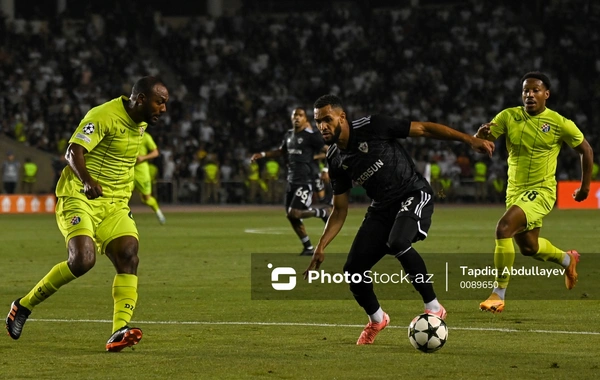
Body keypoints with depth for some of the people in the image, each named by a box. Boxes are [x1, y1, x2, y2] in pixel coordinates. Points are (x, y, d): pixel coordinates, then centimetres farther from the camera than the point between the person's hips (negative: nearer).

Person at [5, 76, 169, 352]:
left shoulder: (141, 122, 11)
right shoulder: (104, 116, -16)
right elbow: (73, 151, -25)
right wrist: (87, 180, -42)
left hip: (115, 205, 8)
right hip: (80, 198, -7)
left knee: (129, 257, -16)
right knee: (82, 260, -24)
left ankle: (119, 332, -21)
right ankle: (23, 306, -2)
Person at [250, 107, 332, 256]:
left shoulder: (311, 136, -11)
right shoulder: (289, 135, 12)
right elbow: (281, 151, 29)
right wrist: (262, 155, 20)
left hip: (305, 180, -8)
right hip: (291, 180, 8)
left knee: (294, 213, -17)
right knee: (291, 216, 7)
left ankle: (323, 213, 8)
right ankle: (308, 248, 17)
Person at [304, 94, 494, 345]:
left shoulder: (372, 127, -16)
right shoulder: (336, 161, 2)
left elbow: (423, 129, -12)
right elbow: (340, 210, 10)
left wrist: (469, 139, -16)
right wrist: (321, 247, -1)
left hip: (414, 195, -6)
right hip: (382, 207, 6)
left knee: (397, 243, -36)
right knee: (353, 271, -3)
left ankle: (433, 307, -20)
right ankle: (376, 319, 27)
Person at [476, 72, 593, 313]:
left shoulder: (560, 124, -11)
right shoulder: (509, 117, -4)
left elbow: (585, 150, 3)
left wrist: (585, 185, 8)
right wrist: (482, 135, -34)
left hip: (541, 191, -6)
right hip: (515, 190, 6)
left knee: (504, 228, -27)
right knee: (528, 247, 19)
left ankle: (499, 294, -17)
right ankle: (567, 259, 52)